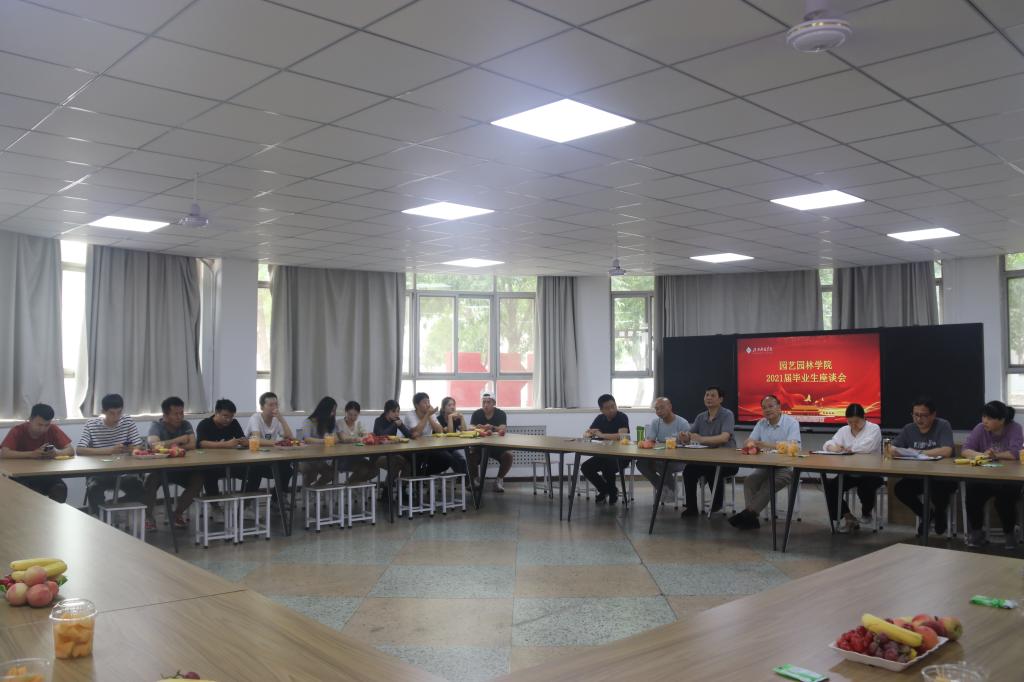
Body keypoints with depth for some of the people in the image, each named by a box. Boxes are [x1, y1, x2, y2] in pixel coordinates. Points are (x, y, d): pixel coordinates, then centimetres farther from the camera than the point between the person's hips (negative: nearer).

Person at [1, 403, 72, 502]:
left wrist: (57, 452, -32)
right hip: (22, 476, -2)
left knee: (60, 489, -28)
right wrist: (32, 454, -37)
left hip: (46, 475, 2)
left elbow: (71, 450, -9)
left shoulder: (53, 429, -6)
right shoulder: (18, 431, -13)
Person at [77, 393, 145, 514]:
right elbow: (80, 450, -17)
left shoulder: (128, 421, 1)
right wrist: (109, 450, -26)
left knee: (139, 487, -25)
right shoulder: (91, 425, -4)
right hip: (99, 473, -1)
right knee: (94, 489, -33)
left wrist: (124, 449, -24)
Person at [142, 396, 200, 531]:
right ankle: (148, 516, -9)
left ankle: (178, 513, -1)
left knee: (198, 478, -23)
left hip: (180, 468, 3)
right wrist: (179, 440, -26)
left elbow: (192, 445, -18)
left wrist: (172, 446, -25)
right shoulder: (156, 426, -12)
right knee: (152, 479, -35)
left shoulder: (185, 425, -2)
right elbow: (154, 445, -33)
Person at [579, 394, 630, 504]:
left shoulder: (622, 417, -14)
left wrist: (601, 435, -22)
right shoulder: (600, 418, 5)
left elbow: (622, 435, -30)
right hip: (604, 454, 6)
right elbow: (585, 434, 9)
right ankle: (604, 490, 10)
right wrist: (589, 434, -16)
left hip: (621, 455, -6)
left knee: (607, 466, -34)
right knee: (585, 467, -13)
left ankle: (613, 491, -2)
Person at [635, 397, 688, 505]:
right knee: (641, 463, -22)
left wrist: (684, 440, -37)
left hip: (678, 460, -5)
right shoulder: (655, 422, 7)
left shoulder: (682, 423, -8)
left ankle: (670, 491, -6)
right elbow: (649, 440, -1)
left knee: (664, 464, -36)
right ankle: (661, 488, -6)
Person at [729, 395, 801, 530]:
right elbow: (749, 442, 4)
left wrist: (765, 445, -25)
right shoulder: (761, 423, 10)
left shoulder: (792, 423, -7)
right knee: (749, 480, -19)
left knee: (769, 484, -30)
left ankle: (747, 514, -29)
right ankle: (751, 518, -24)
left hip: (787, 467, -5)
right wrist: (751, 445, -23)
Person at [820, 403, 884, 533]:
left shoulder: (874, 429, -3)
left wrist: (848, 448, -13)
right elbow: (828, 444, -1)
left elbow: (867, 447, -22)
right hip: (849, 473, 5)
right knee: (830, 486, -18)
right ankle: (848, 517, 1)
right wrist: (832, 447, -24)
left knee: (865, 486, -33)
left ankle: (866, 511, 4)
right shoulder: (844, 431, 12)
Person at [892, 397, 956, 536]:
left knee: (939, 489, -35)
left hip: (943, 476, -5)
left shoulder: (943, 426, -13)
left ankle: (940, 514, 4)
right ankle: (925, 515, 11)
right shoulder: (909, 429, 2)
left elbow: (946, 451, -27)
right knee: (900, 489, -19)